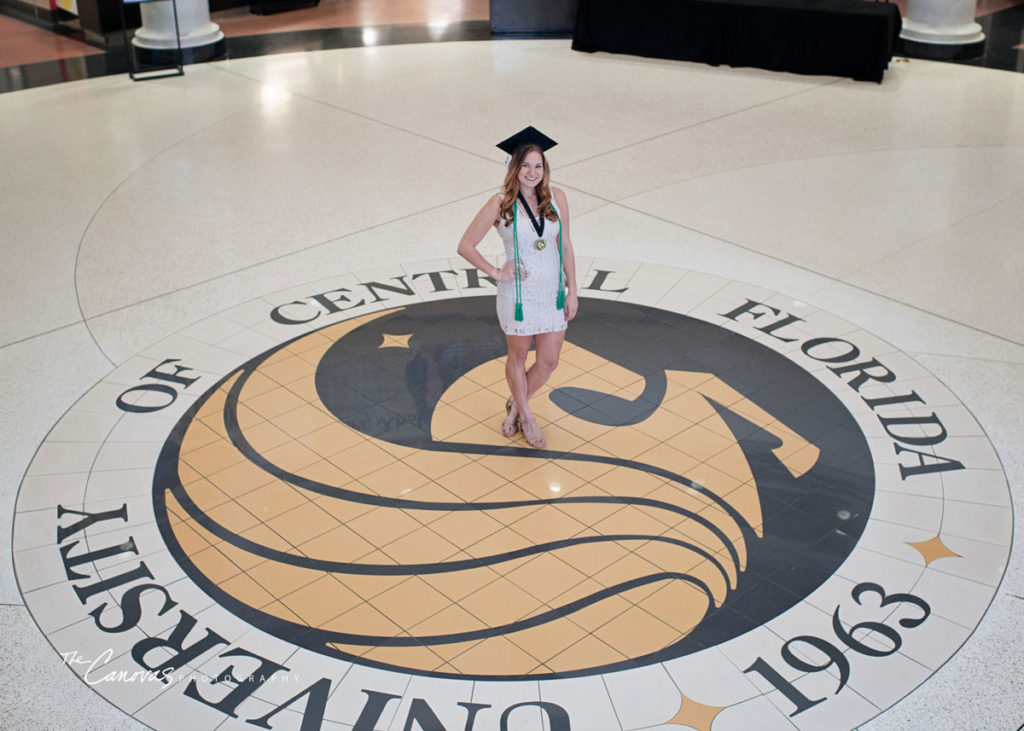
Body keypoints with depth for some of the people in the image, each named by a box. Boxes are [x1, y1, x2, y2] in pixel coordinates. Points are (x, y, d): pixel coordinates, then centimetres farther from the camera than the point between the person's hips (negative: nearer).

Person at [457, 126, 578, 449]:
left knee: (549, 362, 11)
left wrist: (572, 291, 3)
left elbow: (565, 246, 5)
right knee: (518, 358, 14)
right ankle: (526, 416, 39)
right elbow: (465, 246, -8)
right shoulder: (501, 204, -12)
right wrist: (497, 273, -12)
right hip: (519, 295, -3)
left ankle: (516, 404, 39)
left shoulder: (556, 198, -2)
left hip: (553, 293, 4)